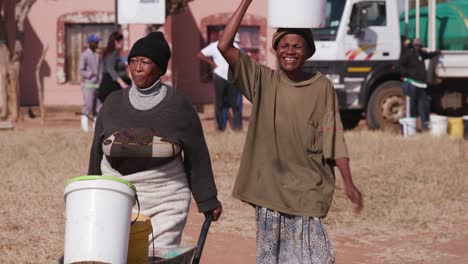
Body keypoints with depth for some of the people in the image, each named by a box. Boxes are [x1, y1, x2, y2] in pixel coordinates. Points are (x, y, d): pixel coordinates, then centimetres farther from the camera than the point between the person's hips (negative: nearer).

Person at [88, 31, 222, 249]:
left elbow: (196, 157, 4)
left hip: (165, 204, -2)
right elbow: (97, 154, 15)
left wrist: (208, 201, 6)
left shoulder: (177, 106, -1)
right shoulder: (113, 104, 8)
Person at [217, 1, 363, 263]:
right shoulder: (263, 81, 1)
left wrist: (349, 183, -10)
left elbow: (333, 137, -2)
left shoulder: (322, 87, -2)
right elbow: (225, 46, -7)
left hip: (308, 185, -2)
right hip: (270, 183, 2)